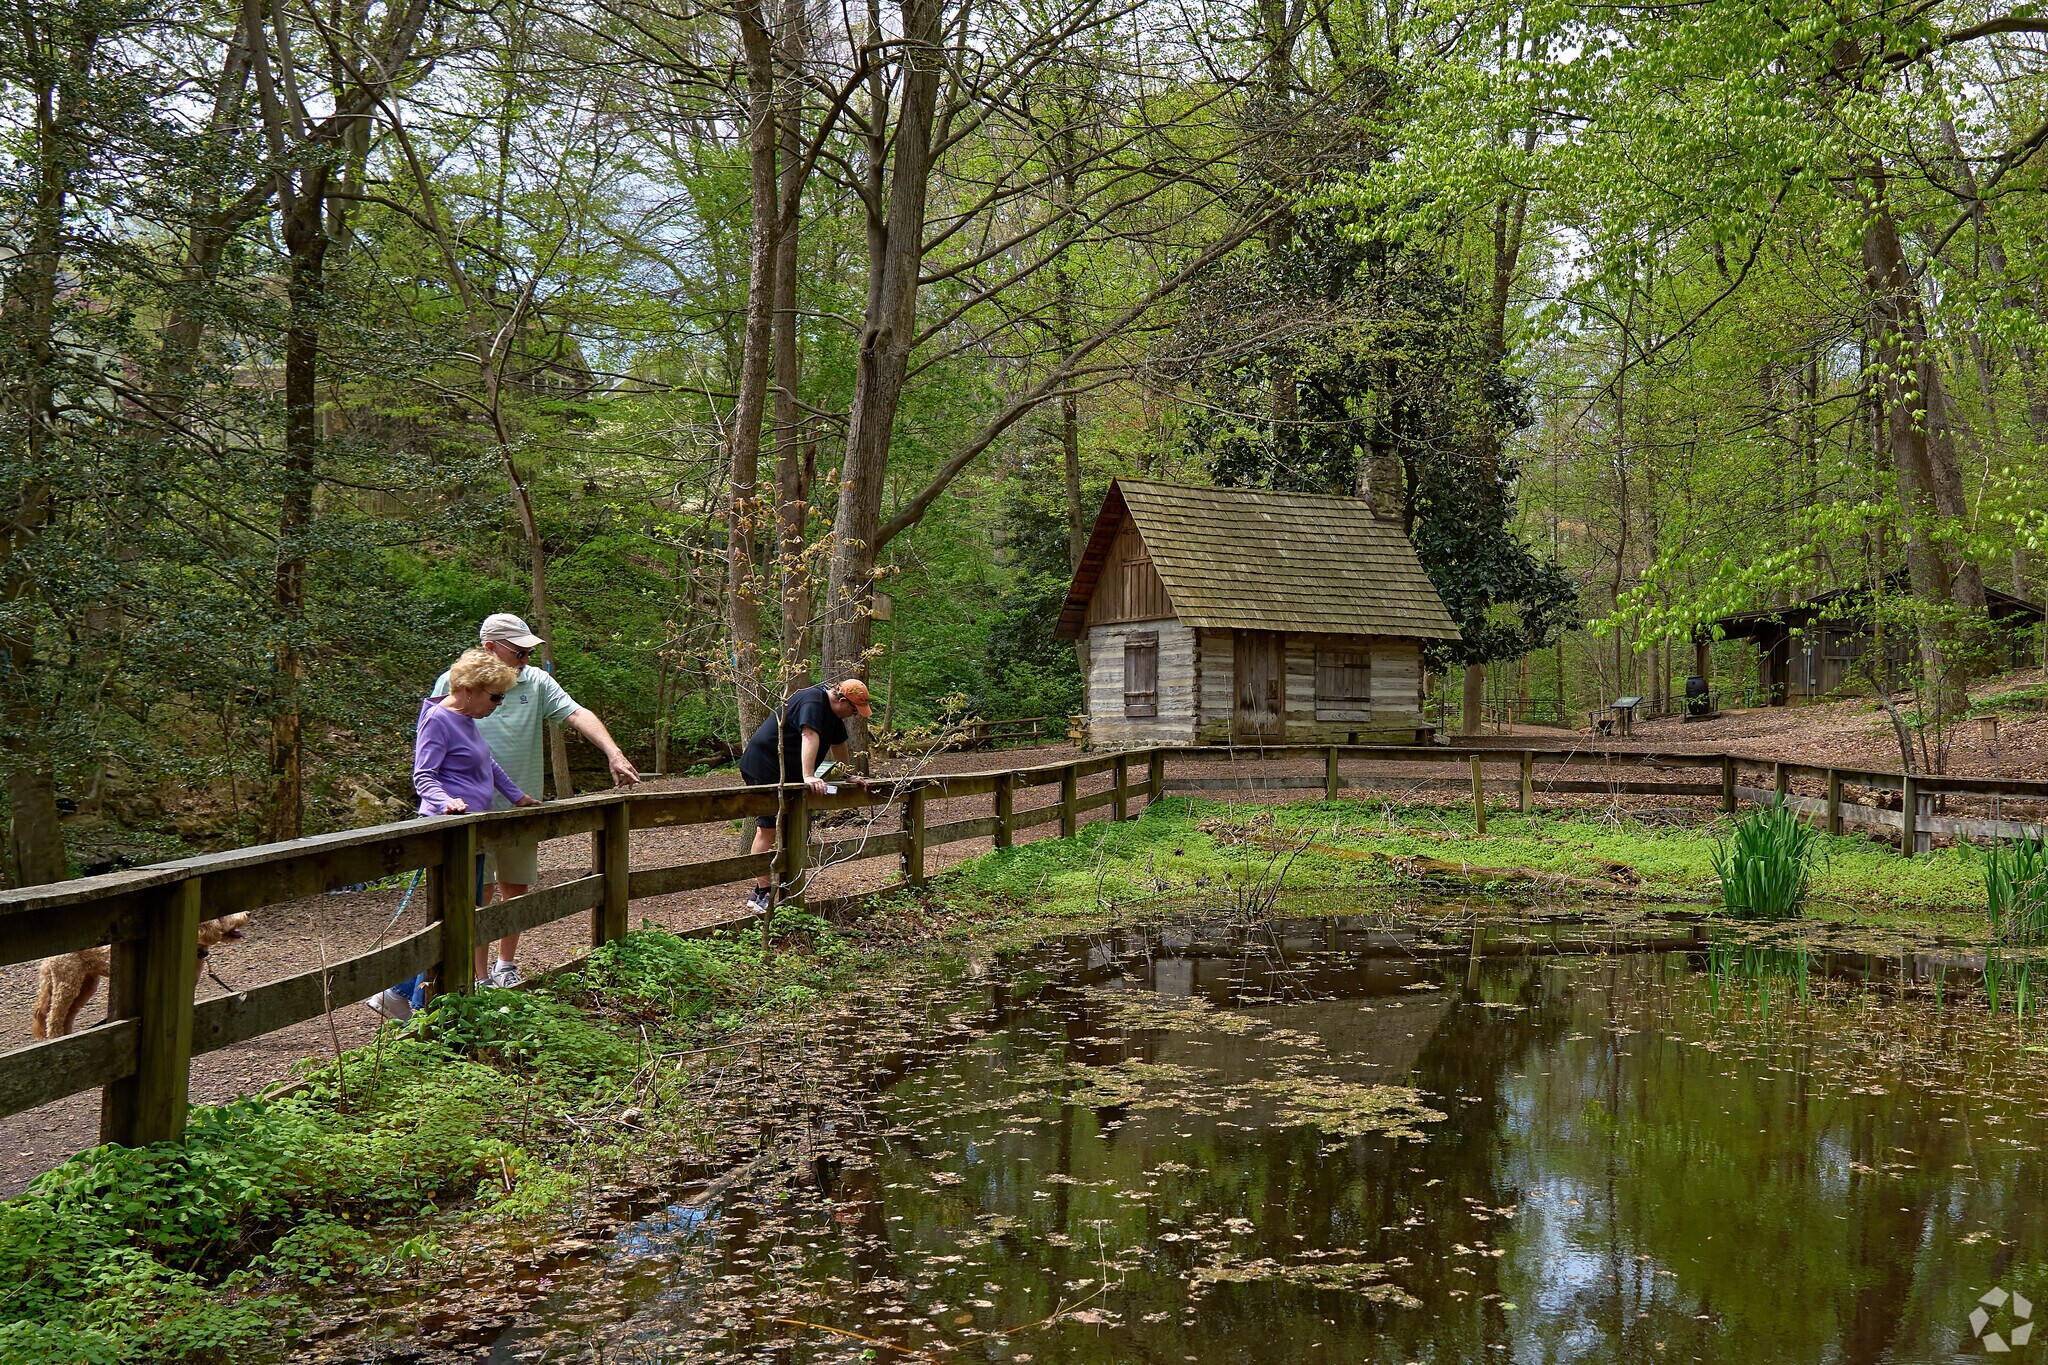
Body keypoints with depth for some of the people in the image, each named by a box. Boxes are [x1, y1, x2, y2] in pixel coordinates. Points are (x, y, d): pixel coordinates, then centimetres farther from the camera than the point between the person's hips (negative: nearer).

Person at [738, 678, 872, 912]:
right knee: (768, 827, -11)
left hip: (787, 773, 10)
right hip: (763, 767, -10)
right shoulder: (812, 702, -22)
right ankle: (762, 892, -9)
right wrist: (808, 777, -44)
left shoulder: (833, 711, 11)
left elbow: (838, 744, 23)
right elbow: (810, 736, -34)